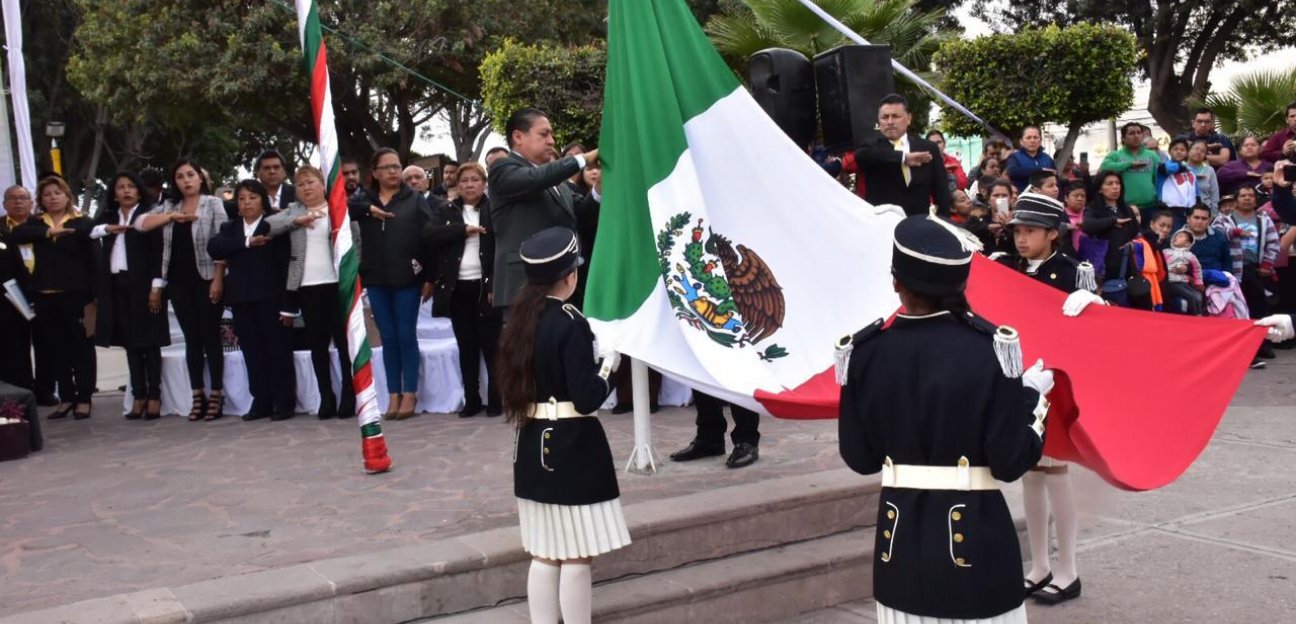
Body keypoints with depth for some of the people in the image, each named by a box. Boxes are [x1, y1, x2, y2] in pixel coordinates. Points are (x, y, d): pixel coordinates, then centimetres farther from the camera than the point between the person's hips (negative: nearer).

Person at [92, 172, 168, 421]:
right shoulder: (107, 218, 15)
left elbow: (158, 253, -6)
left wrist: (156, 287, -12)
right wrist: (108, 229, -15)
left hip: (142, 285, -5)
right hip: (116, 286, 5)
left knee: (148, 341, -2)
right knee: (130, 343, 6)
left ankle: (154, 396, 1)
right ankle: (138, 395, 9)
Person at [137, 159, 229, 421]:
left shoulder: (213, 204, -1)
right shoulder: (169, 206, 12)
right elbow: (140, 224, 3)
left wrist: (218, 279, -14)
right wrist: (171, 217, -9)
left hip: (206, 280, -4)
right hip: (178, 282, 4)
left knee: (211, 337, -1)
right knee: (191, 339, 7)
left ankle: (216, 395, 2)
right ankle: (198, 396, 10)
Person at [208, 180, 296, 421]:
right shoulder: (230, 228, 16)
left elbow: (285, 261, -4)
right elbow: (213, 247, -3)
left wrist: (289, 301, -12)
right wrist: (247, 242, -14)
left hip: (270, 297, -4)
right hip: (241, 298, 5)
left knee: (278, 349, -1)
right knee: (252, 352, 6)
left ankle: (284, 401, 3)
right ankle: (261, 401, 12)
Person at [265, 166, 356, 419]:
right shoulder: (293, 210, 12)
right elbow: (266, 225, -2)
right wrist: (297, 220, -12)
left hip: (337, 283, -3)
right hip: (306, 286, 3)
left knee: (344, 340, 0)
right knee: (317, 343, 6)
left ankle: (349, 396, 7)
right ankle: (326, 398, 12)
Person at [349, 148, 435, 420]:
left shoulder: (415, 200, 2)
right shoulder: (366, 200, 10)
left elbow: (431, 237, -4)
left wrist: (429, 276, -10)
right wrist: (368, 209, -19)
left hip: (407, 279, -3)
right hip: (376, 281, 3)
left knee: (406, 336, 2)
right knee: (388, 338, 7)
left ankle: (410, 393, 9)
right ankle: (393, 394, 13)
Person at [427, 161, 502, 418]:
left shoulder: (494, 210, 1)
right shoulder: (445, 211, 11)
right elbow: (432, 236, -6)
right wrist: (463, 229, -15)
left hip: (485, 286, -3)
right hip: (457, 288, 3)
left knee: (490, 345, 1)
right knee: (466, 346, 8)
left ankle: (496, 399, 8)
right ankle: (471, 399, 14)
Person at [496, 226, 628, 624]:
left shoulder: (520, 319, 5)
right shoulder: (571, 323, -16)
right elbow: (587, 399, -19)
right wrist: (608, 362, -3)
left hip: (533, 444, 8)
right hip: (572, 448, -8)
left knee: (545, 553, 14)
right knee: (576, 556, 2)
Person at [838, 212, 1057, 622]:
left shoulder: (866, 351, -6)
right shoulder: (990, 348, -13)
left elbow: (859, 458, 1)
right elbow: (1010, 462, -13)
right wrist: (1034, 398, 2)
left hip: (899, 535, 3)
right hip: (975, 535, -2)